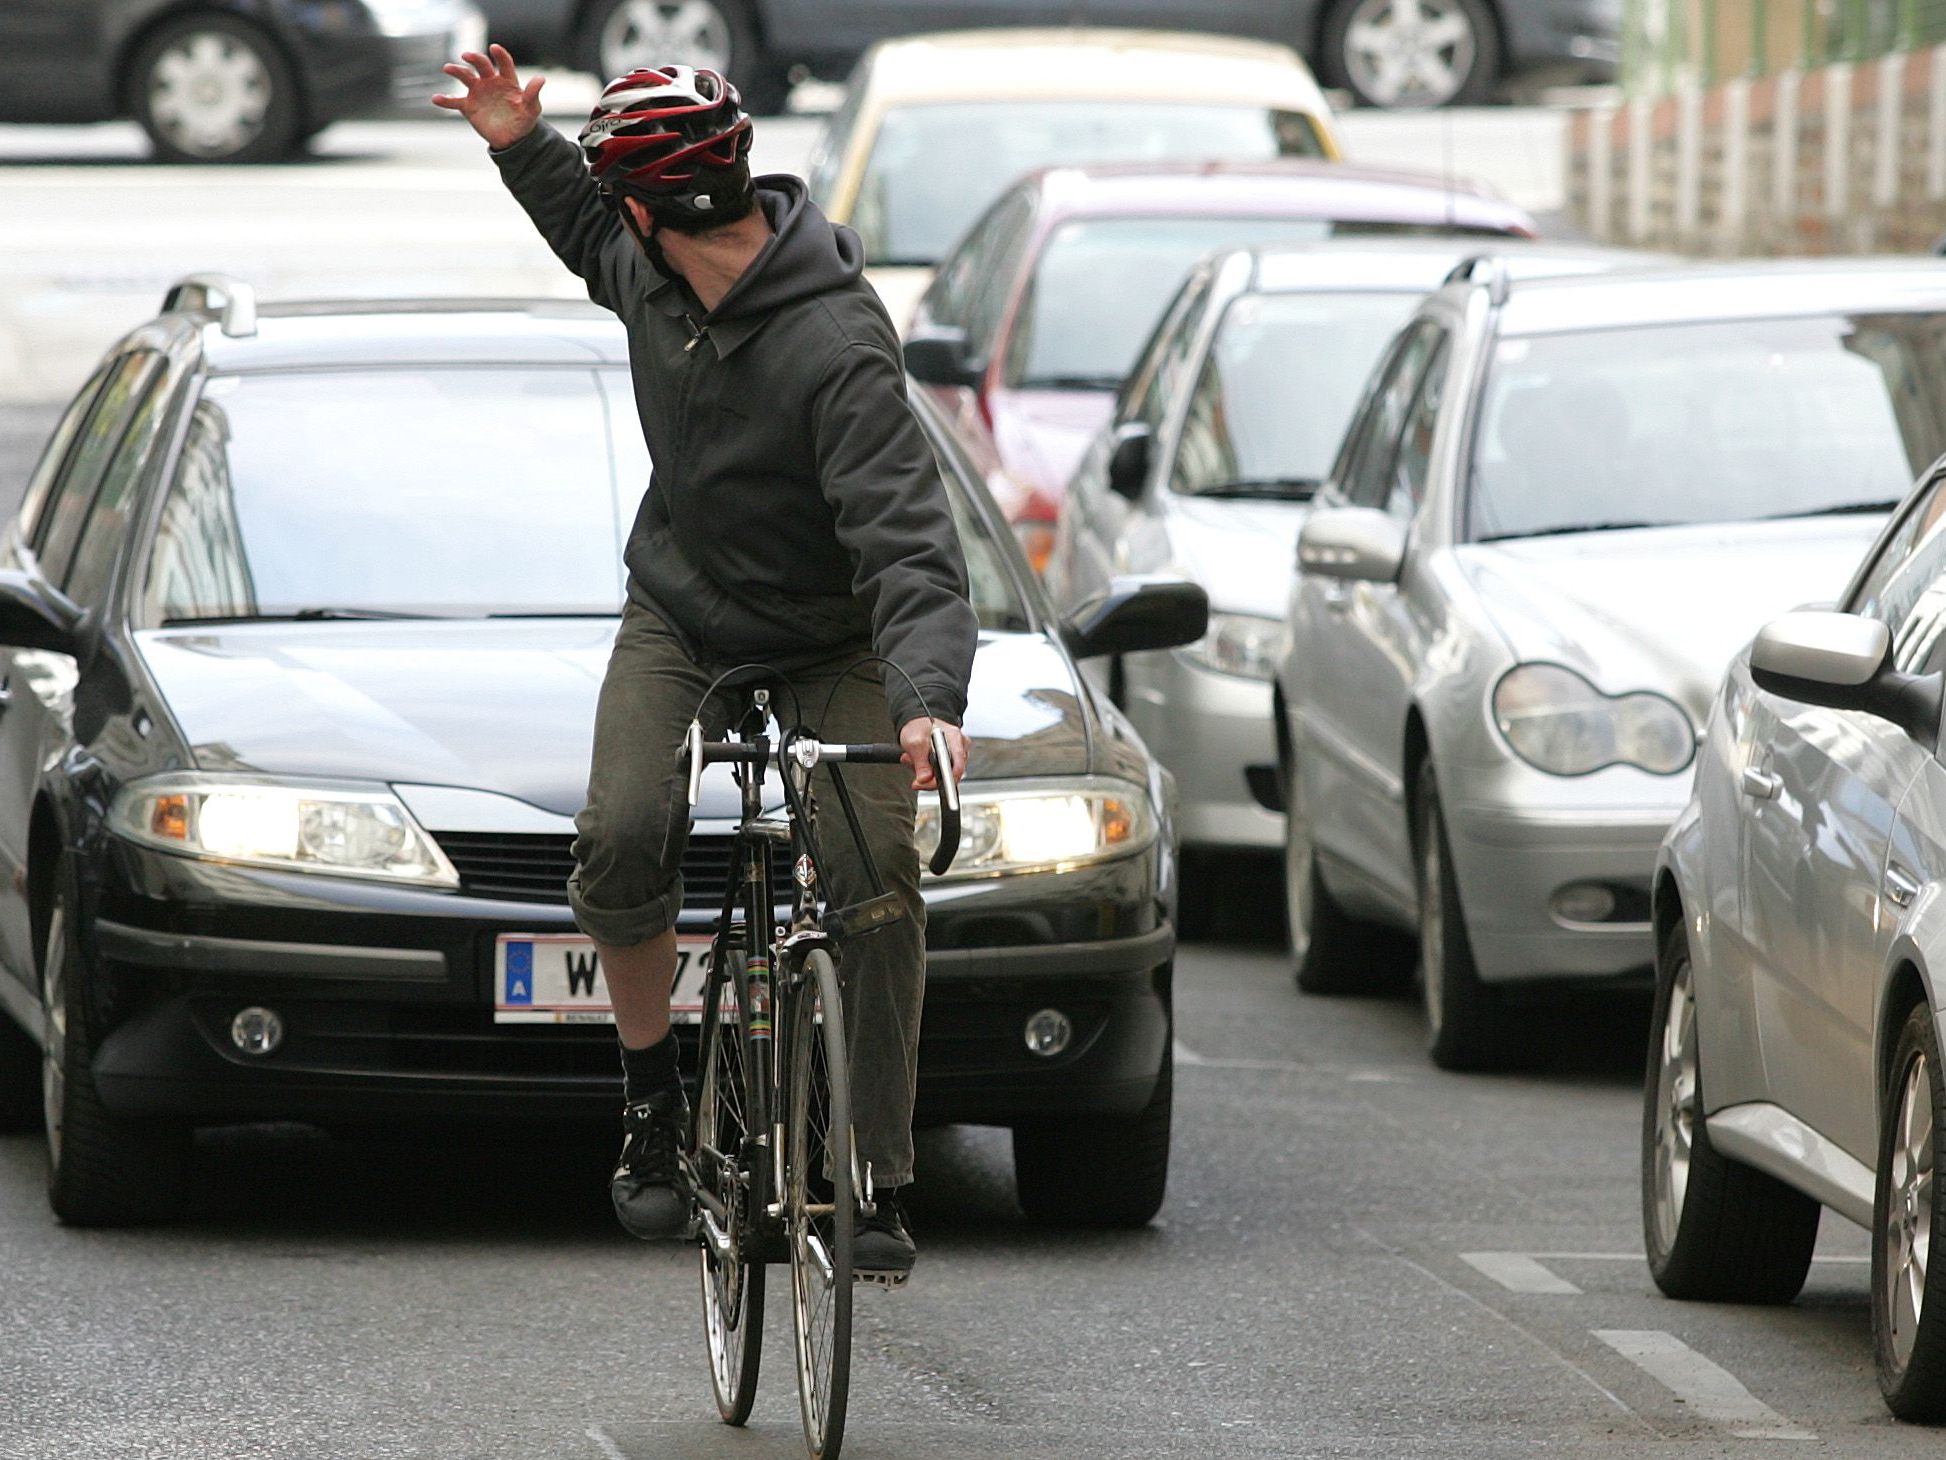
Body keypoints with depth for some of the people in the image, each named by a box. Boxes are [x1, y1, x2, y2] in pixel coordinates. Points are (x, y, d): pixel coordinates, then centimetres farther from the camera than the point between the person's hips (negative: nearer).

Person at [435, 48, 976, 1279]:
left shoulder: (837, 348, -31)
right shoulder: (652, 274, -8)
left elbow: (907, 540, -37)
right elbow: (594, 237, 21)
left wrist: (928, 696, -50)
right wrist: (523, 148, 7)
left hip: (832, 645, -5)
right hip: (681, 620, 5)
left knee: (880, 883, -19)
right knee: (622, 837, -21)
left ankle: (883, 1184, -10)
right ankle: (652, 1094, -1)